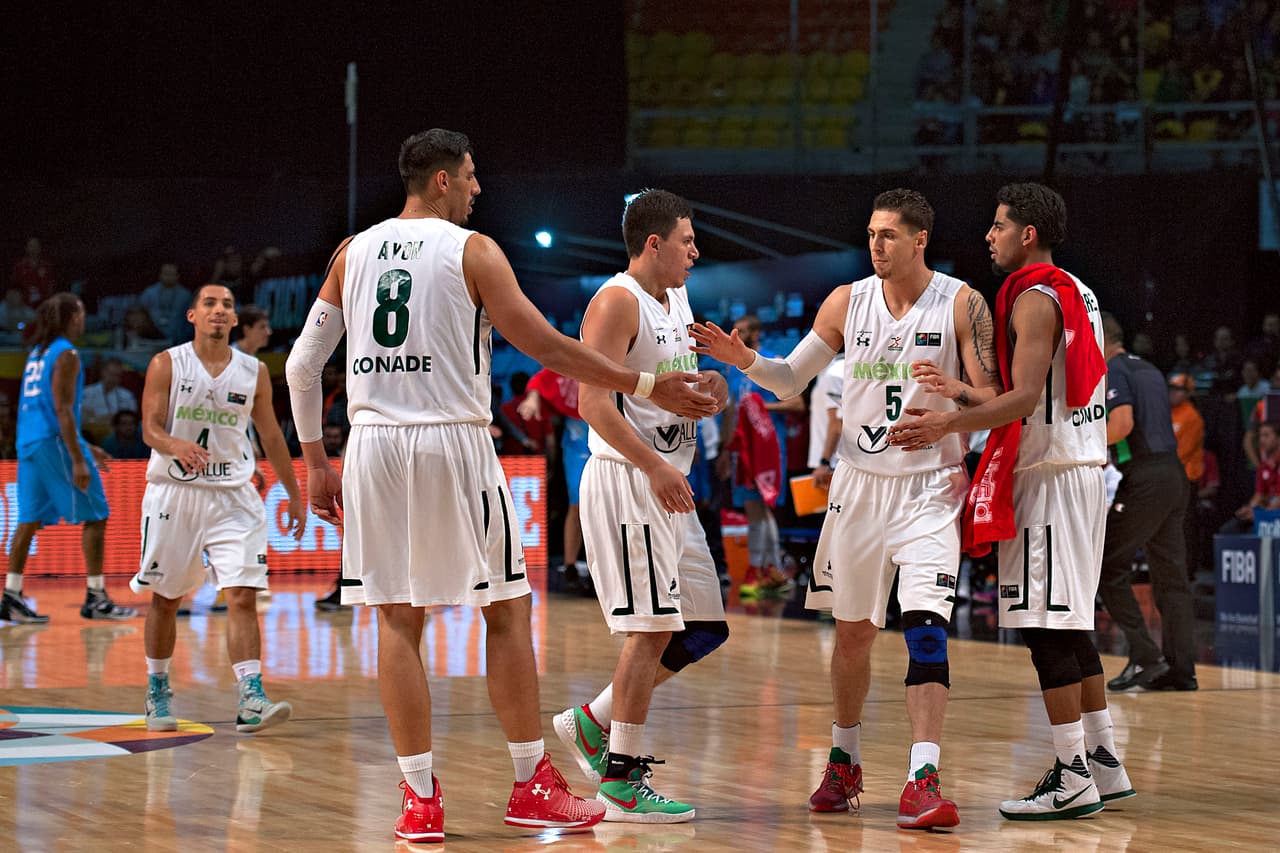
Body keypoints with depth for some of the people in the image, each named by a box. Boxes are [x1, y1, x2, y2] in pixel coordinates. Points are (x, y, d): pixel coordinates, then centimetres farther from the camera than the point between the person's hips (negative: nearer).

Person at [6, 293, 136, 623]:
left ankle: (12, 597, 3)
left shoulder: (37, 354, 19)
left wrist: (84, 447, 29)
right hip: (54, 440, -9)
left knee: (30, 520, 8)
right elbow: (63, 410, -17)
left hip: (28, 443, 9)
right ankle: (96, 598, -4)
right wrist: (78, 460, -20)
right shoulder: (66, 354, -9)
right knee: (95, 517, -2)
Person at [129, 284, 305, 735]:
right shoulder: (167, 365, -2)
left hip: (233, 496, 1)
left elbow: (271, 435, 16)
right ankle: (157, 692, 27)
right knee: (165, 598, 9)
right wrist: (176, 446, -33)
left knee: (243, 596, -12)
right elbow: (150, 428, -10)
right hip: (175, 492, -1)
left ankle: (250, 700, -18)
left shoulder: (254, 372, 6)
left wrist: (294, 493, 17)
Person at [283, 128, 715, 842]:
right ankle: (533, 785, 11)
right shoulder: (472, 251, -2)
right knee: (507, 611, 8)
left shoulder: (353, 254, 11)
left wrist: (316, 462, 19)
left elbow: (301, 366, 11)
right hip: (453, 443, -4)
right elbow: (544, 344, -7)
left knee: (399, 620, 6)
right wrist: (647, 386, -2)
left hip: (373, 446, 4)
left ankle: (421, 801, 3)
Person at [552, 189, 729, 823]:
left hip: (668, 481, 9)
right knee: (652, 628, -10)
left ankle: (595, 723, 19)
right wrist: (654, 467, -26)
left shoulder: (677, 302, 17)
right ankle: (621, 777, -3)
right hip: (626, 480, -9)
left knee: (703, 629, 9)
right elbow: (593, 402, -21)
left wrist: (709, 390, 6)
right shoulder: (617, 302, -12)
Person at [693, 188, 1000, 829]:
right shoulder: (847, 302, 2)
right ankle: (844, 762, 30)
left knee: (925, 627, -17)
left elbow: (996, 402, -6)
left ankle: (923, 778, -20)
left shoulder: (962, 305, -6)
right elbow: (791, 381, 9)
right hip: (860, 483, 4)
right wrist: (746, 360, -10)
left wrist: (953, 390, -26)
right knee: (852, 630, 12)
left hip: (929, 488, -3)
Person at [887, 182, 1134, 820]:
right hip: (1084, 464, 10)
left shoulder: (1034, 300, -14)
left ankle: (1073, 779, -9)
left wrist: (948, 425, -30)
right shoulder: (1077, 294, 17)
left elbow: (1025, 397, -25)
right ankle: (1104, 763, 18)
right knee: (1070, 625, 15)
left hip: (1049, 475, -10)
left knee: (1046, 625, -9)